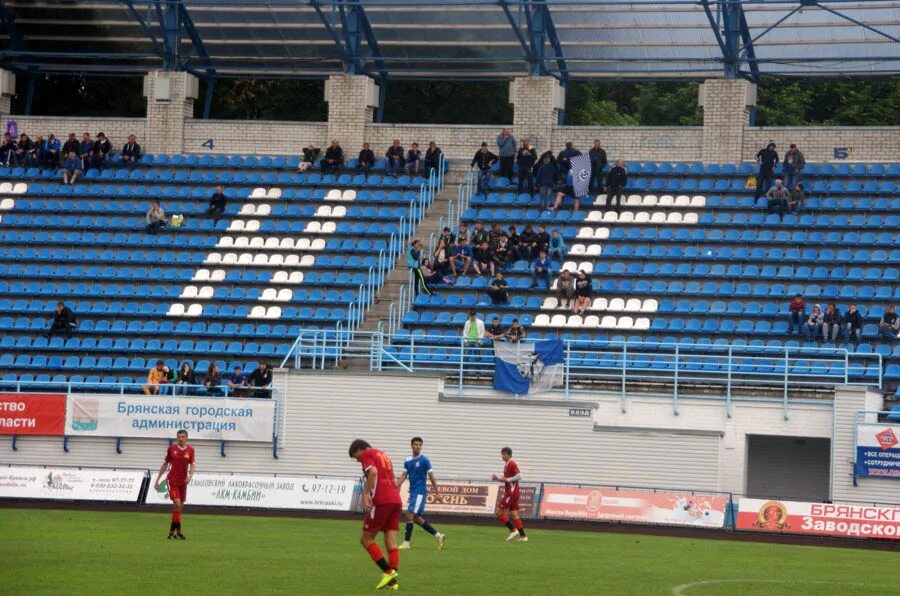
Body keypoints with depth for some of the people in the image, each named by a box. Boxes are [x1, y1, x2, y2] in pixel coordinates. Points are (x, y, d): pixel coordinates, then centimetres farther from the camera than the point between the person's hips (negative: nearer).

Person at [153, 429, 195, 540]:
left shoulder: (190, 450, 1)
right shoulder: (171, 449, -2)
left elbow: (192, 465, -4)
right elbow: (165, 464, 7)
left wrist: (190, 475, -26)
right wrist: (157, 480, 9)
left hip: (183, 482, 3)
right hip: (172, 481, -3)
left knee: (180, 507, 7)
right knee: (177, 504, -16)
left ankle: (172, 531, 19)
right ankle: (178, 531, -12)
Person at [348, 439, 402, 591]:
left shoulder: (367, 454, 3)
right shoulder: (383, 454, 26)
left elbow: (373, 472, -16)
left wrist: (366, 494, -15)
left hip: (381, 502, -7)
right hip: (396, 500, 7)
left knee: (366, 539, 2)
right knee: (391, 543, 4)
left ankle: (388, 572, -7)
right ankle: (392, 581, -4)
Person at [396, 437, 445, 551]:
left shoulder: (424, 461, -7)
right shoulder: (408, 461, 10)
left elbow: (431, 476, -5)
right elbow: (404, 475, 13)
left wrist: (436, 489, -4)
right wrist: (396, 486, 0)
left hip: (420, 492, -7)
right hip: (412, 492, 7)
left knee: (410, 515, -13)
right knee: (417, 518, 9)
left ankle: (406, 543, -9)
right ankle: (438, 536, 21)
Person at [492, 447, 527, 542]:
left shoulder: (512, 464, -12)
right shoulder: (506, 465, 17)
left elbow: (519, 476, -21)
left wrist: (507, 479, -21)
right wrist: (497, 479, 10)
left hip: (512, 492, -10)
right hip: (509, 492, 10)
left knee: (499, 511, -8)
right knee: (514, 514, 8)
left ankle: (513, 530, -8)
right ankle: (523, 536, 7)